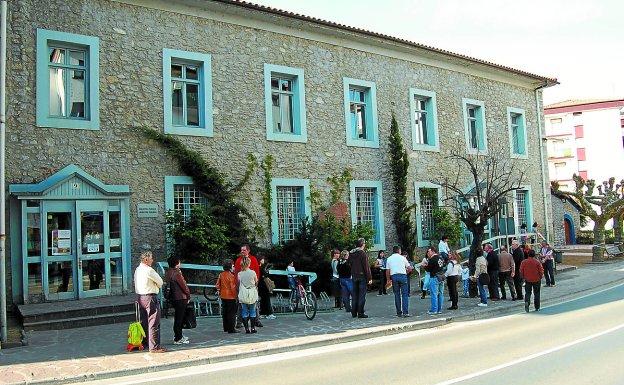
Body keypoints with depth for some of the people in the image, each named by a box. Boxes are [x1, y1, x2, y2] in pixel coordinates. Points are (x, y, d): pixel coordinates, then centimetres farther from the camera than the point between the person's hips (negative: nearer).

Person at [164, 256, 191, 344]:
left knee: (178, 317, 19)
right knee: (179, 318, -3)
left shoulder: (168, 272, 9)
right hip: (180, 298, -9)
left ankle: (178, 335, 29)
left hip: (173, 297, 9)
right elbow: (184, 286, -16)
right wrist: (188, 296, -1)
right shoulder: (177, 273, -19)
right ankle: (178, 339, 1)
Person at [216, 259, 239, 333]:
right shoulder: (231, 276, -16)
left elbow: (218, 285, 8)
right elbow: (233, 287, -16)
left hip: (223, 296, 7)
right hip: (231, 297, -7)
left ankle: (226, 328, 22)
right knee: (231, 313, -1)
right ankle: (231, 329, -1)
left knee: (224, 312, 14)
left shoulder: (221, 275, 4)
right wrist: (235, 295, -6)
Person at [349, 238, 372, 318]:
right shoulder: (362, 253, -12)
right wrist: (369, 278, -11)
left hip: (354, 276, 6)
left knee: (355, 294, 11)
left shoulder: (351, 253, 9)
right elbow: (366, 266, -14)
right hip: (362, 276, -6)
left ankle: (354, 313, 14)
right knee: (362, 294, -2)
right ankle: (360, 313, -3)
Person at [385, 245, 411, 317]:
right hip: (402, 276, -2)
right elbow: (409, 268, 8)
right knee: (404, 294, -1)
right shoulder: (402, 258, 5)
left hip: (394, 276, 2)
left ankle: (399, 313, 10)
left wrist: (388, 279, 13)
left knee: (397, 295, 8)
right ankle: (405, 312, -8)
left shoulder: (389, 259, 8)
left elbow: (387, 271, 4)